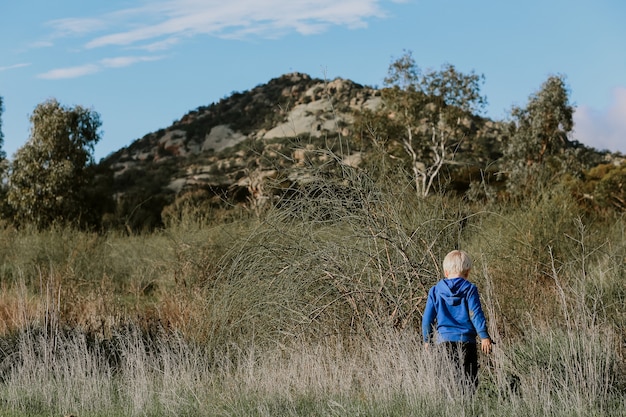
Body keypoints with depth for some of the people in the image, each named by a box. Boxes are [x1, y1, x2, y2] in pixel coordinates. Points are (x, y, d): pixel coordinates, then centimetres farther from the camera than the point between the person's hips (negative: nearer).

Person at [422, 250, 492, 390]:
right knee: (470, 380, 3)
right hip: (466, 340, -2)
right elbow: (476, 314, -8)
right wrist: (484, 336, -8)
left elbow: (427, 317, 8)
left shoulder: (435, 290, 7)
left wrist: (427, 340, 17)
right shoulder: (469, 289, 0)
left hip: (444, 340, 2)